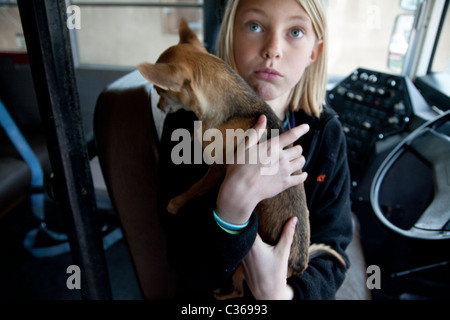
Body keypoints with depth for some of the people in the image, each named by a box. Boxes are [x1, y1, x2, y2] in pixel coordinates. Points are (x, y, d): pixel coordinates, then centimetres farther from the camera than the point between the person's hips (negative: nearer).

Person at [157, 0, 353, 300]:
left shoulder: (326, 133, -9)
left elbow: (331, 246, -5)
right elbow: (194, 274, -16)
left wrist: (283, 292, -23)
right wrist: (235, 202, -33)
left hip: (295, 288, 3)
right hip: (213, 294, -2)